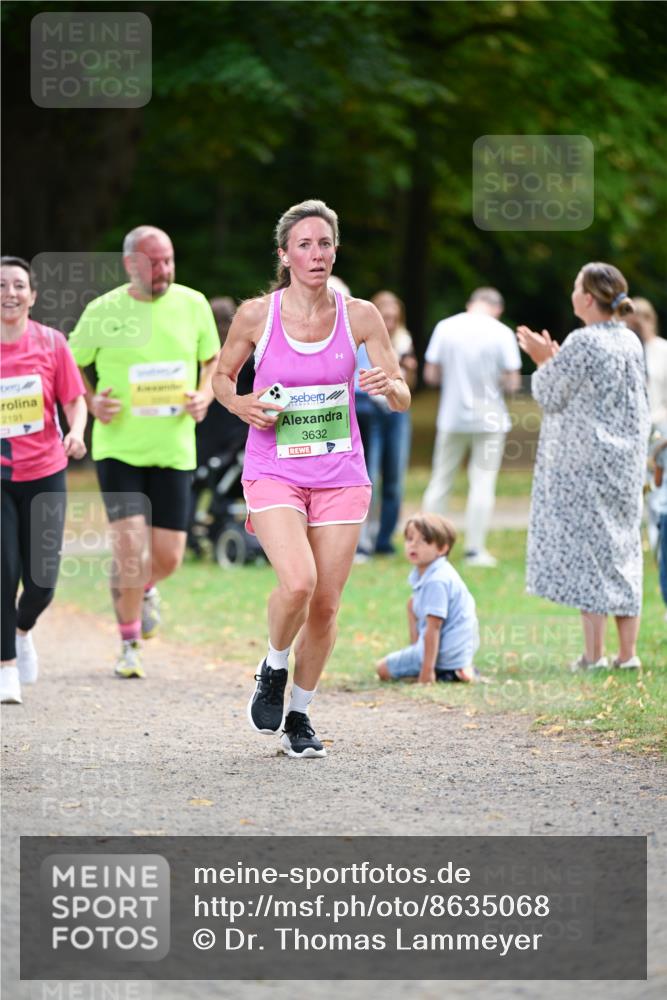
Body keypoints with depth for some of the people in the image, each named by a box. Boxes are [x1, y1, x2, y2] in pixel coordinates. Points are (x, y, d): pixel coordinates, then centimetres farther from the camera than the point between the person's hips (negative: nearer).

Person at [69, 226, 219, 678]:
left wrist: (205, 396, -5)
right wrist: (92, 402, -10)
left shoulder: (193, 305, 0)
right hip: (119, 448, -2)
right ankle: (129, 644, 7)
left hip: (174, 450, 2)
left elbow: (212, 360, 14)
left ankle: (142, 589, 40)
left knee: (168, 557, 3)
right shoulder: (103, 311, -5)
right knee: (132, 548, -13)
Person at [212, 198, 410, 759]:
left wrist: (389, 386, -21)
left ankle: (299, 715, 23)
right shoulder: (257, 315, -5)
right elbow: (222, 376, 12)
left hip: (340, 476, 2)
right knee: (298, 583, -23)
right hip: (274, 474, -2)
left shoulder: (360, 316, -2)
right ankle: (273, 670, 7)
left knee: (326, 605, 2)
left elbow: (403, 400, 2)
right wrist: (241, 407, -10)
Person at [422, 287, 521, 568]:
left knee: (440, 481, 11)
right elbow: (512, 383, -10)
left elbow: (431, 375, -2)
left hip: (452, 416, 2)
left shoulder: (445, 327, -3)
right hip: (489, 418, -2)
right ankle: (475, 549, 1)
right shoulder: (502, 333, -8)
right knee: (482, 483, 4)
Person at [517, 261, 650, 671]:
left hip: (586, 464, -7)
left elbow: (550, 395, -9)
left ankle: (594, 653, -3)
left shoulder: (583, 343, -16)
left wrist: (544, 361, 9)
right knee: (623, 549, 10)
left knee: (586, 548, -3)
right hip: (626, 463, 7)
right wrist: (554, 358, 21)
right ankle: (628, 652, 11)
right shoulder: (632, 342, 8)